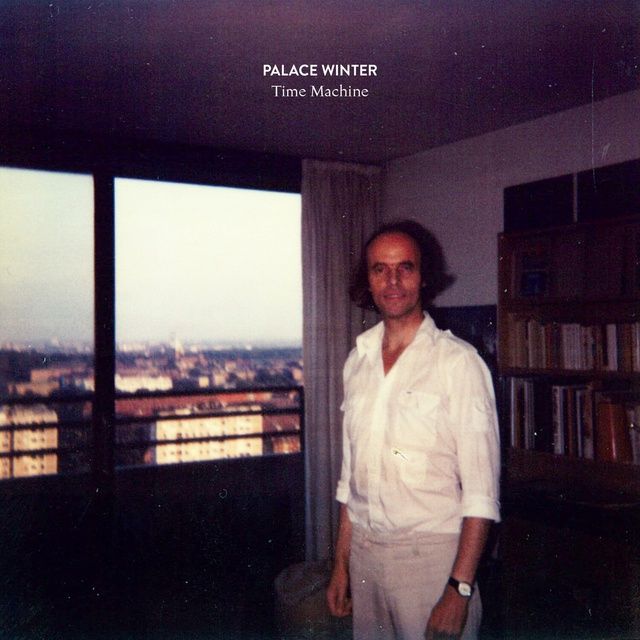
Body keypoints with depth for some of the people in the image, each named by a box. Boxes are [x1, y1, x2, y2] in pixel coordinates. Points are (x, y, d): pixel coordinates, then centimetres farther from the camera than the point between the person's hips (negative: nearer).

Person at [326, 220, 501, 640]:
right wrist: (341, 565, 13)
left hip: (432, 555, -5)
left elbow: (481, 491, -13)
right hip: (364, 551, 5)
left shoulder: (458, 361, -11)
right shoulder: (358, 360, 7)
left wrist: (459, 589, -17)